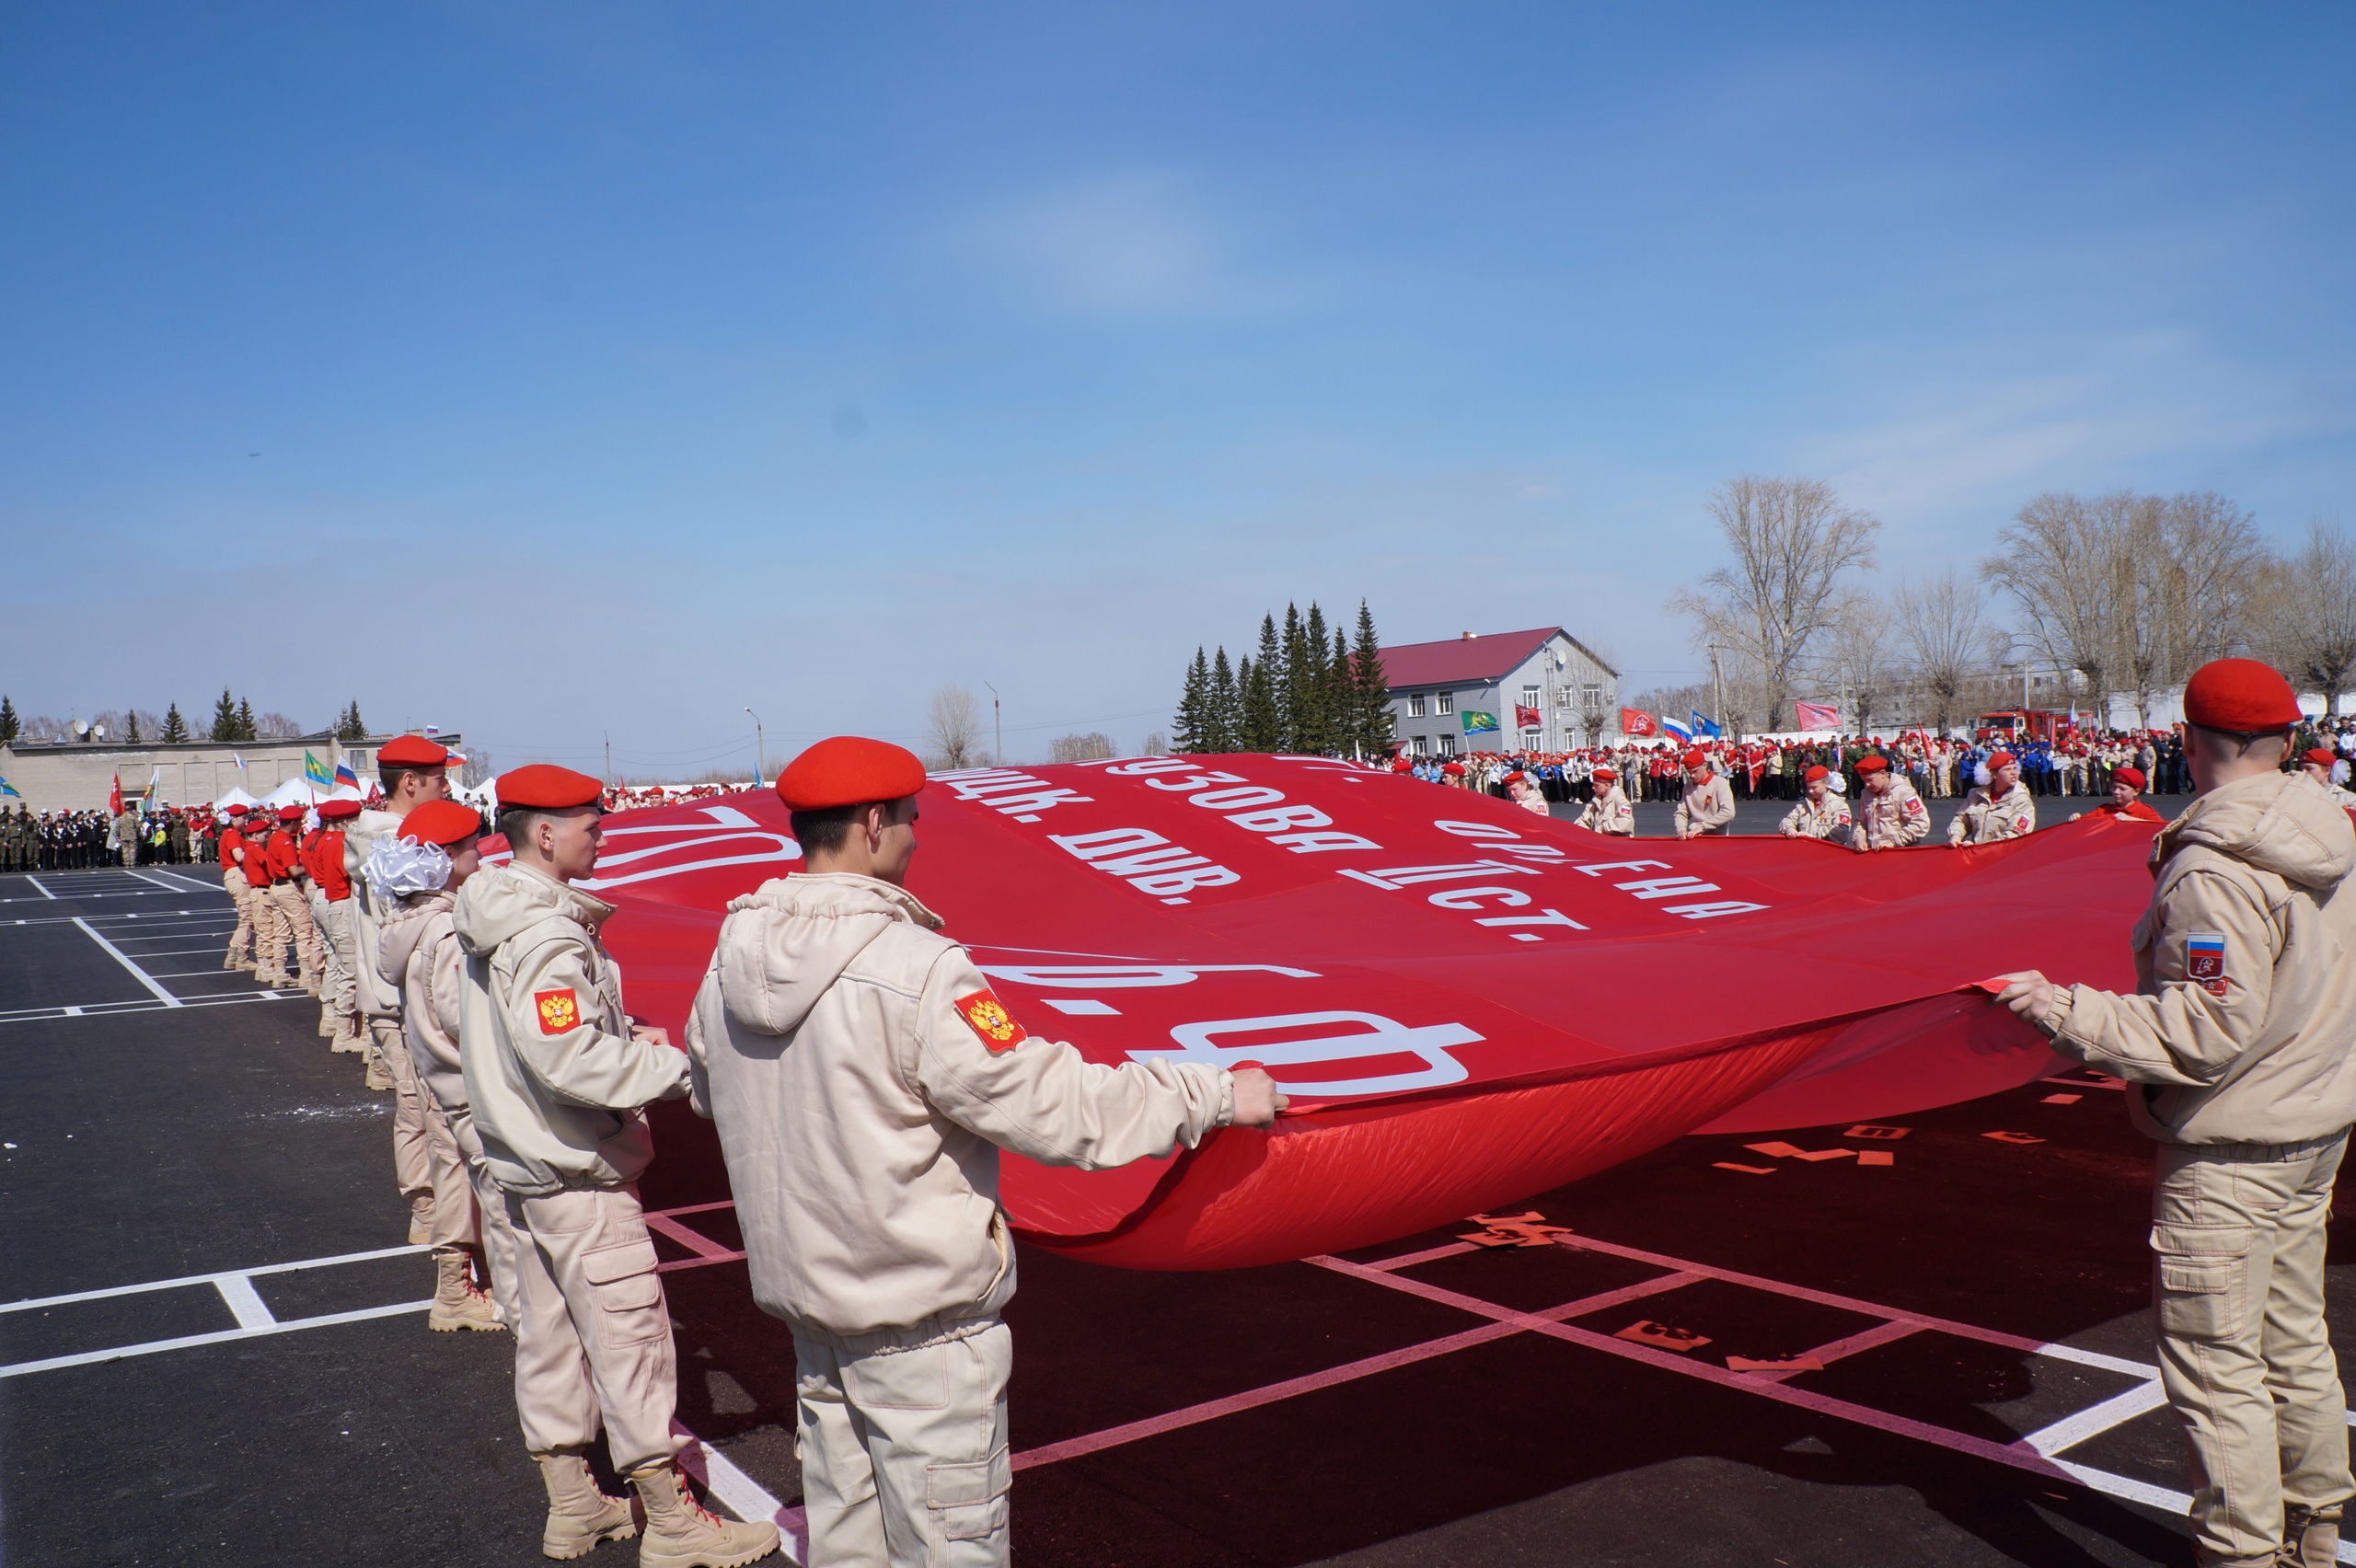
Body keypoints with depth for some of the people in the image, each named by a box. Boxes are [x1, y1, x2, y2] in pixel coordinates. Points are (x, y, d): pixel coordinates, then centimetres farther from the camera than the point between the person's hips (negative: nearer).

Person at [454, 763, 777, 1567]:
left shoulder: (494, 919, 7)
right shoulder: (547, 934, -24)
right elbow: (570, 1061, -30)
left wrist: (625, 1033, 6)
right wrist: (678, 1068, -23)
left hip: (522, 1162, 10)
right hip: (580, 1175, -10)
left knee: (547, 1330, 17)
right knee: (631, 1335, 0)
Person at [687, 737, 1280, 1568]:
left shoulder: (730, 962, -2)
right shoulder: (916, 970, -26)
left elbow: (709, 1094, 15)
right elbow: (1049, 1107, -25)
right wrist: (1218, 1093, -16)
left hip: (802, 1289, 8)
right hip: (921, 1312, -8)